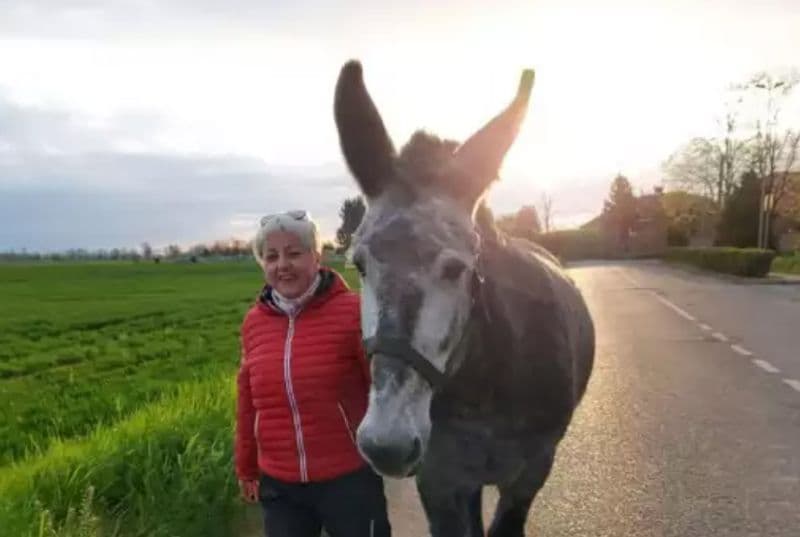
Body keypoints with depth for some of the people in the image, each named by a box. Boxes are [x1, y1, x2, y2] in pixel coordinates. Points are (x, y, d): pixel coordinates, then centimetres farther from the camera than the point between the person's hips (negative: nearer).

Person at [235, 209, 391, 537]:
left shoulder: (352, 312, -13)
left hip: (348, 479, -4)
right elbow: (248, 401, 8)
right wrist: (247, 468, 15)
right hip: (279, 485, 4)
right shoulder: (253, 321, 0)